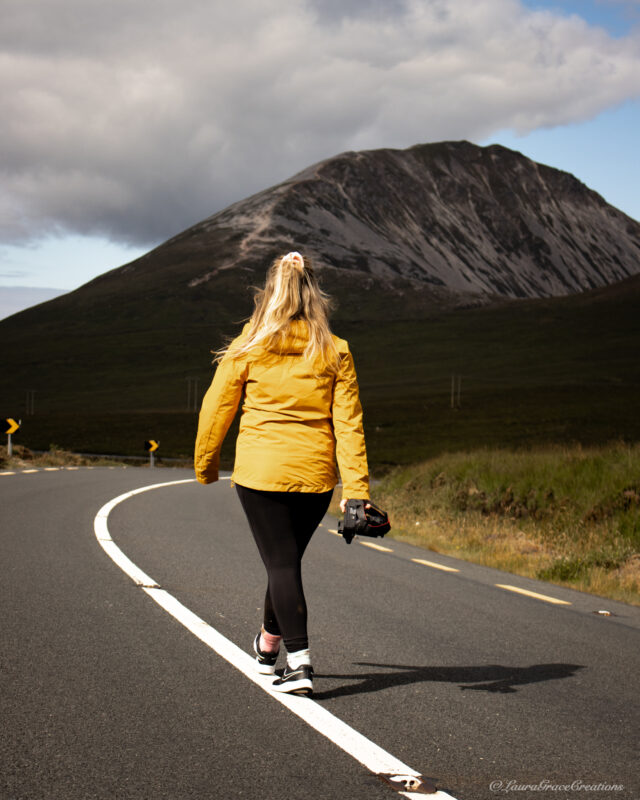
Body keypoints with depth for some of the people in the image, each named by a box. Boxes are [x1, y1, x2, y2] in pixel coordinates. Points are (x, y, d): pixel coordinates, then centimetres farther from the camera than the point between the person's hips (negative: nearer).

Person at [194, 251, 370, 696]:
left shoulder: (247, 349, -4)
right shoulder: (335, 352, -1)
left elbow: (216, 409, 2)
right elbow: (348, 424, -4)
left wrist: (206, 466, 16)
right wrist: (356, 490, -5)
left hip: (260, 471, -3)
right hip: (315, 475, 3)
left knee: (281, 562, 2)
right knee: (288, 556, 20)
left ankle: (300, 661, -10)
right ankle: (269, 644, 38)